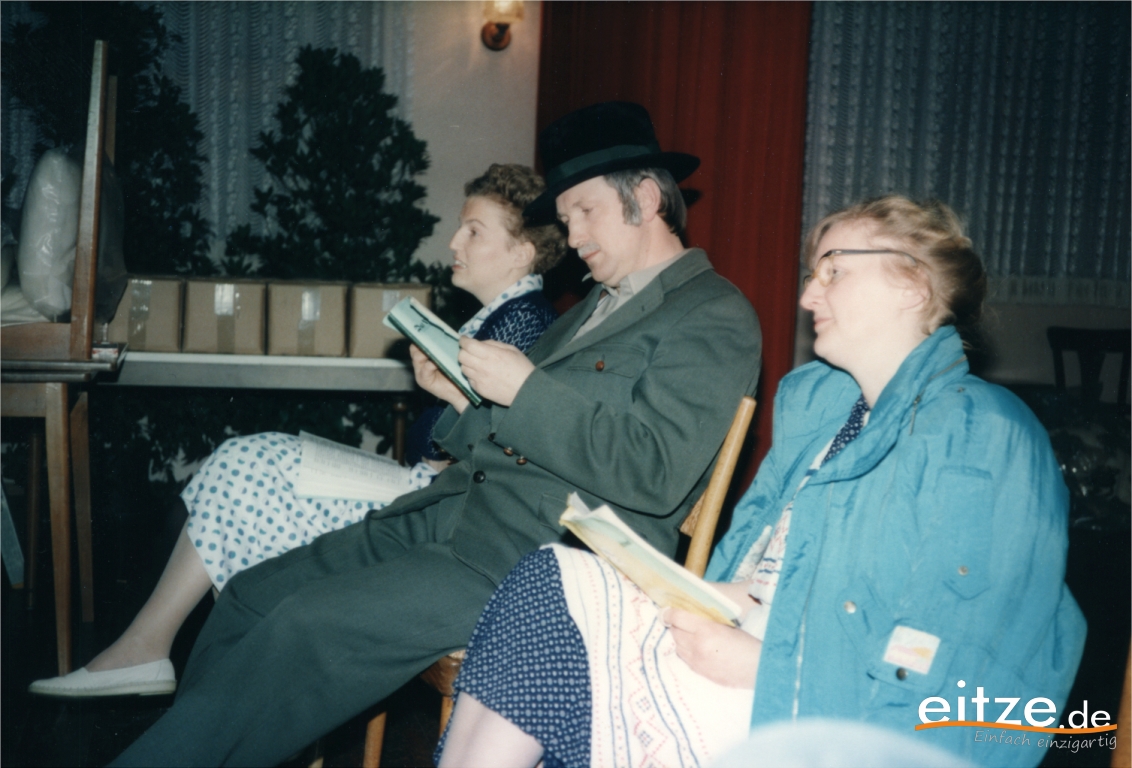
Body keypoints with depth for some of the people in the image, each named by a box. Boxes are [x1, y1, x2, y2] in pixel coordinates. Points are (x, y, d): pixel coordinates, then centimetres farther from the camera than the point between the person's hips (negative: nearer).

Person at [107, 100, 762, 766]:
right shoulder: (595, 307, 22)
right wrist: (461, 398, 5)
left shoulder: (715, 318, -5)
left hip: (543, 563, -8)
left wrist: (525, 388, -16)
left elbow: (655, 475, -19)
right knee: (251, 597, -1)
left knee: (308, 624, -19)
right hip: (453, 513, 9)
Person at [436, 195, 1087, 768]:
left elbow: (958, 667, -19)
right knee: (550, 580, -11)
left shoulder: (986, 435, -13)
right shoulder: (814, 398, 15)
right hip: (738, 632, 8)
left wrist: (762, 665, -21)